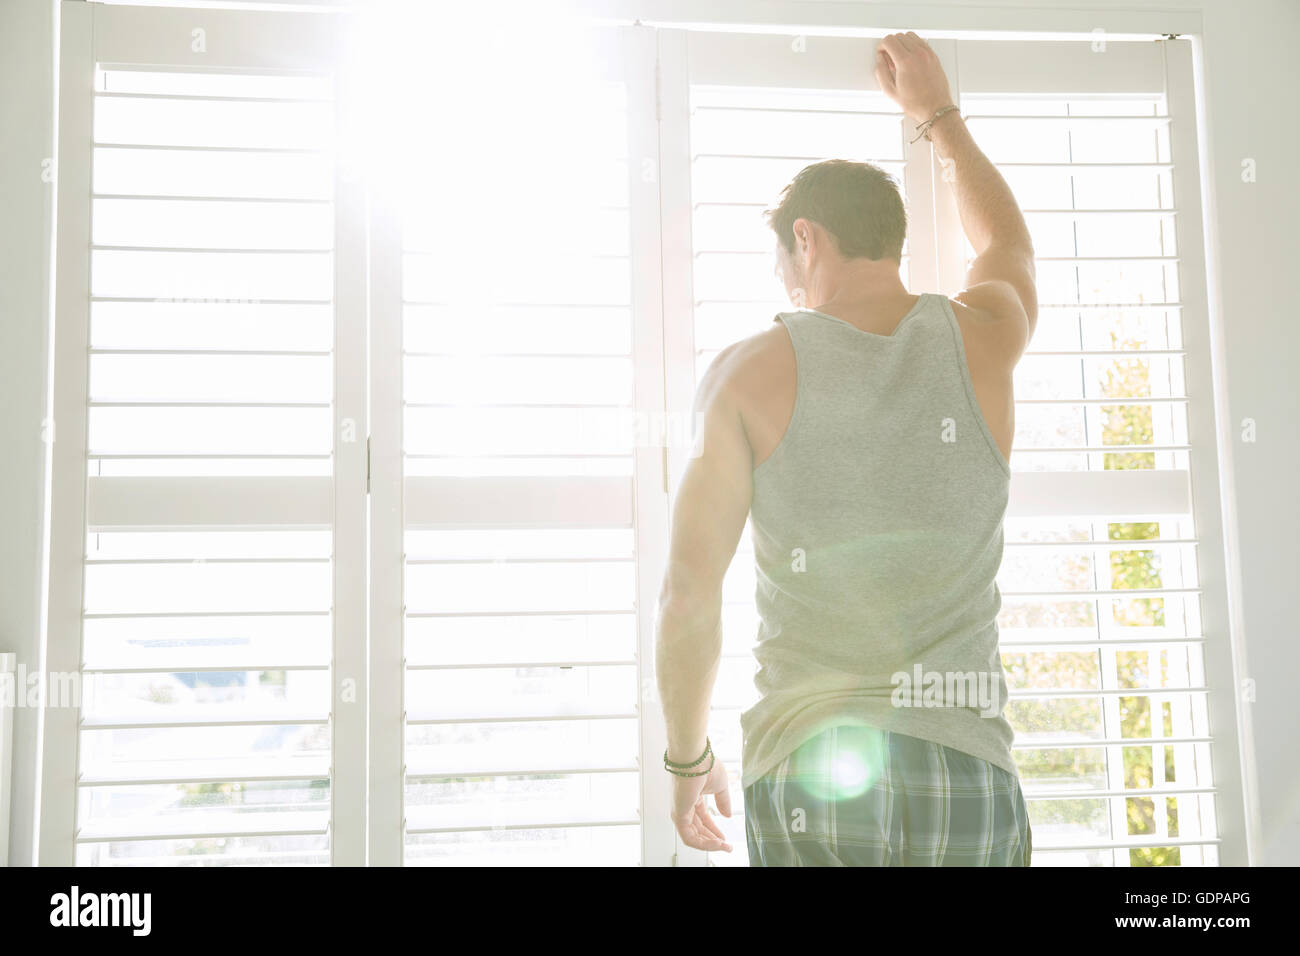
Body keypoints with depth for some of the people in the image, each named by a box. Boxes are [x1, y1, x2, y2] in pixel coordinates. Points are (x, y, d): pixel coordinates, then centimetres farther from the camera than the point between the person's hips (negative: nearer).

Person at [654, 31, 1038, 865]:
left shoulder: (751, 374, -2)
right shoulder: (982, 339, 5)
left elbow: (689, 595, -3)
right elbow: (1010, 244, 31)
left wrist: (688, 757, 12)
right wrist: (939, 114, 43)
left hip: (807, 774, -1)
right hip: (969, 775, 2)